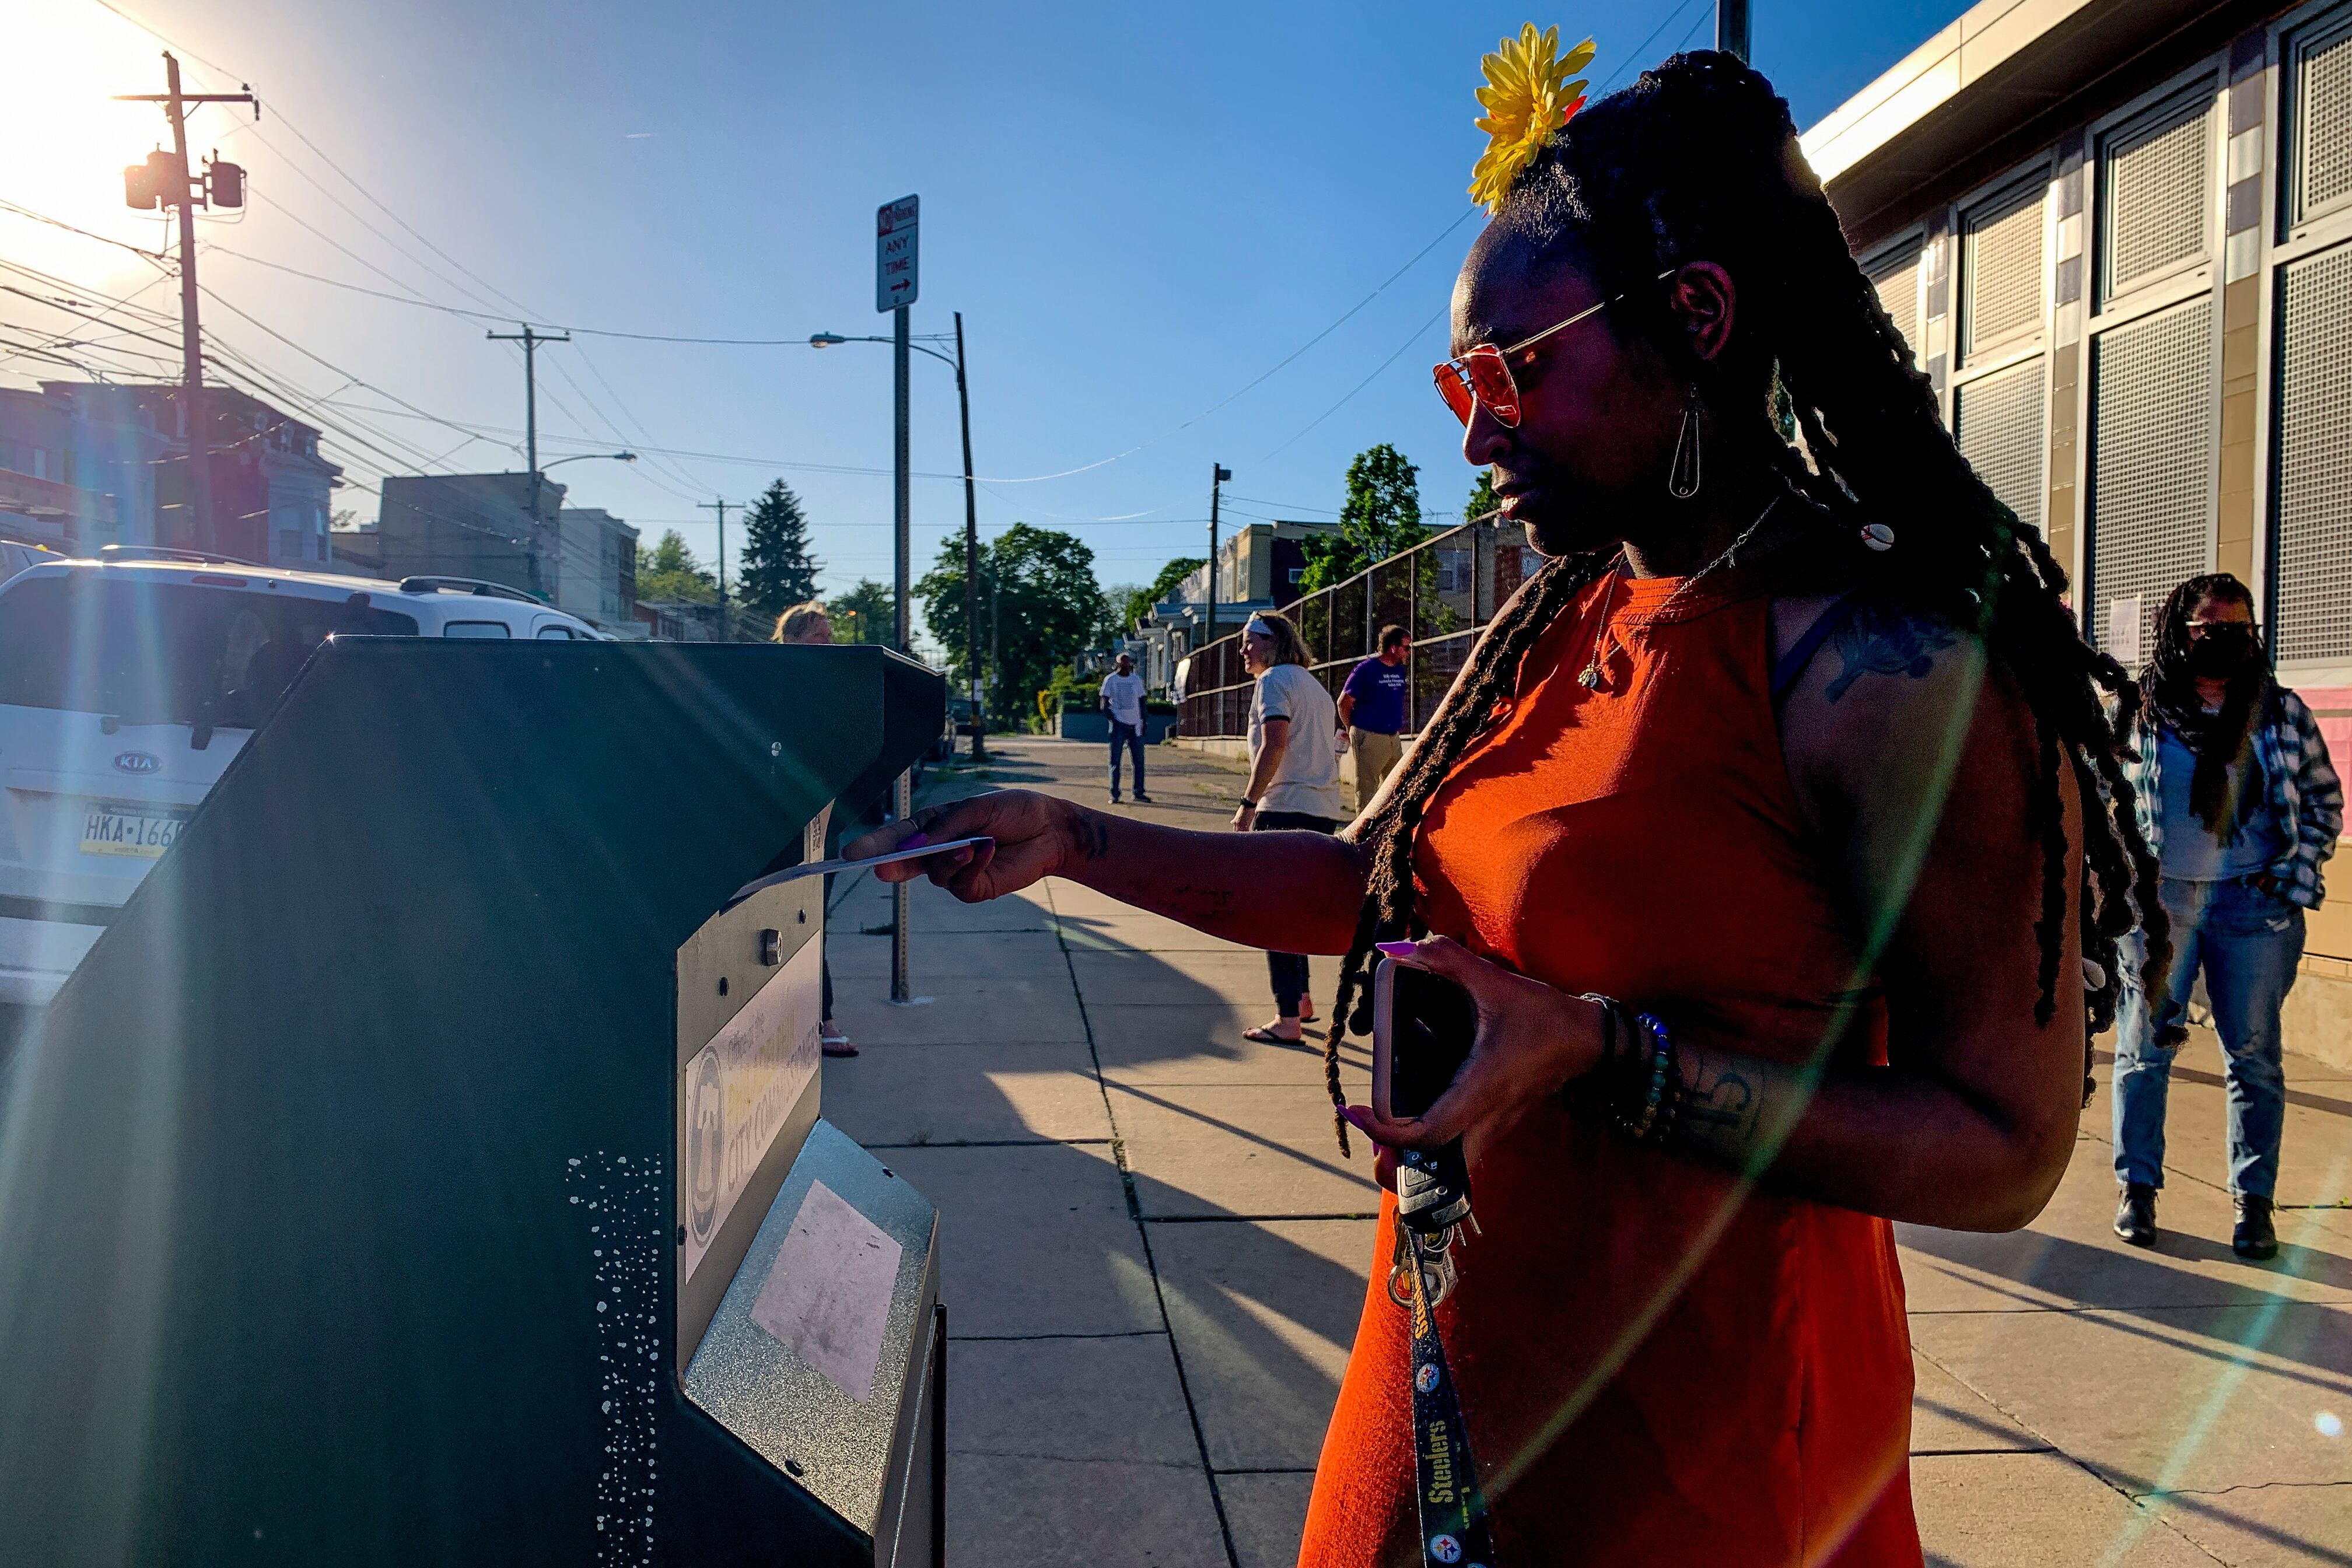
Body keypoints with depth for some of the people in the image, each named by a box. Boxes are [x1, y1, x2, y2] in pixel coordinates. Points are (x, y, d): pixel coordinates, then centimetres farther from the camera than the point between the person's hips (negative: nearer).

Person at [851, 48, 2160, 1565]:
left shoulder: (1895, 672, -22)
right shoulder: (1562, 630, 4)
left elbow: (2005, 1147, -20)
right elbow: (1369, 881, 9)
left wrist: (1600, 1053, -28)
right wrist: (1072, 841, 1)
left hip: (1692, 1441, -7)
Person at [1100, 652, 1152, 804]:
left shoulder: (1137, 679, 12)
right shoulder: (1110, 680, 3)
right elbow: (1104, 704, 0)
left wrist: (1144, 721, 8)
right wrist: (1112, 719, -13)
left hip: (1135, 724, 3)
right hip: (1118, 725, -3)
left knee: (1139, 760, 0)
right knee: (1115, 761, -2)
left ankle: (1139, 793, 6)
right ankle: (1114, 795, 2)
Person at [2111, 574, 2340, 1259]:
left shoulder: (2282, 711, 6)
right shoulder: (2139, 708, 1)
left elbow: (2324, 798, 13)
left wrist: (2299, 872, 2)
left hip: (2254, 902, 1)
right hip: (2159, 899, -1)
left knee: (2255, 1055, 5)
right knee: (2144, 1045, 4)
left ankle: (2254, 1200, 17)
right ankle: (2137, 1188, 16)